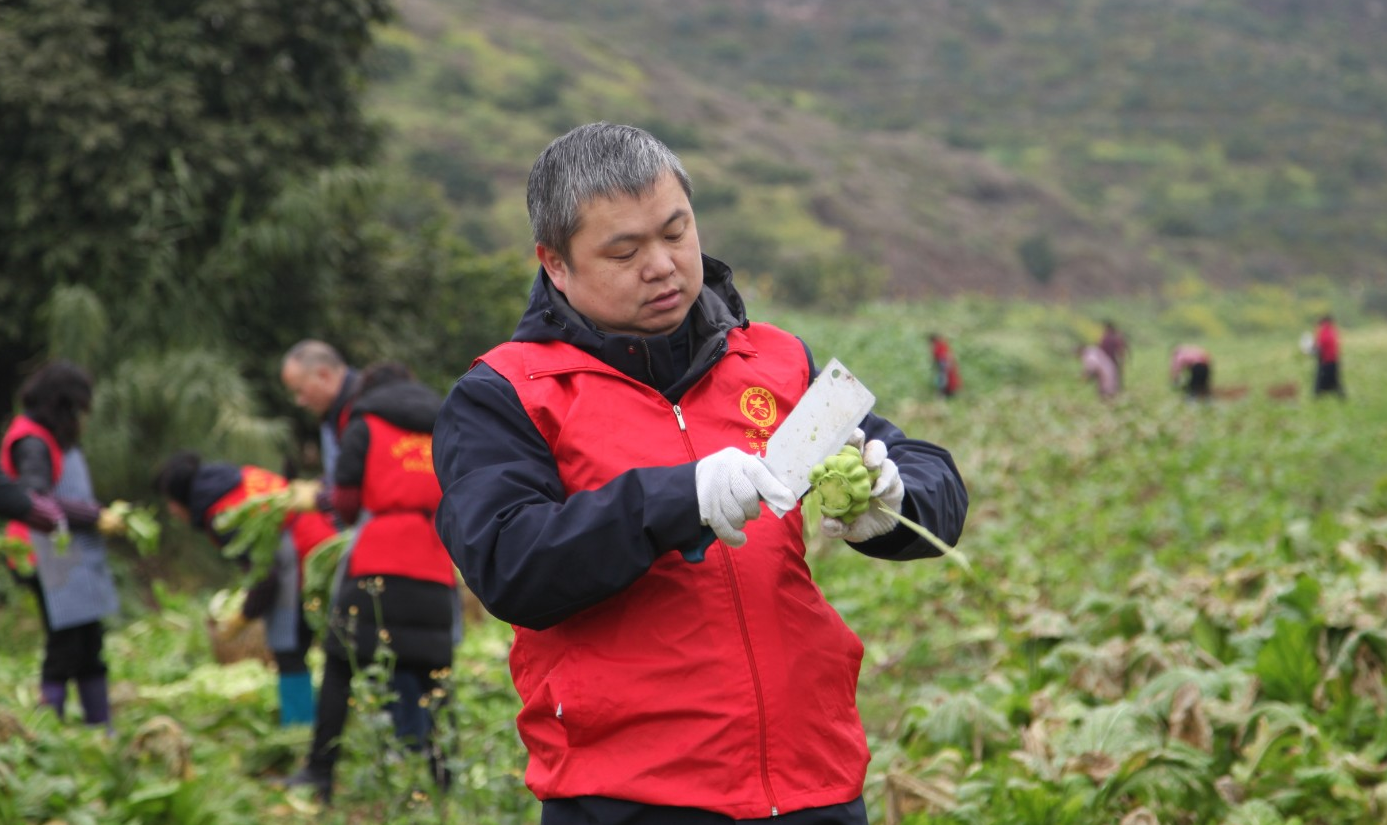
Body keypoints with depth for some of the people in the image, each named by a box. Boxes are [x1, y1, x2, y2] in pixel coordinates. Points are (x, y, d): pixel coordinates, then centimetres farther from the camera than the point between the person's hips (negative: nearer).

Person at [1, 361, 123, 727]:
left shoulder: (60, 440, 17)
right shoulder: (31, 443, -12)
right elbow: (37, 501, -20)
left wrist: (104, 511, 4)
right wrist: (96, 518, -17)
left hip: (81, 560, 9)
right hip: (55, 562, -9)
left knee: (90, 649, 11)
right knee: (64, 649, -8)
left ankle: (101, 730, 15)